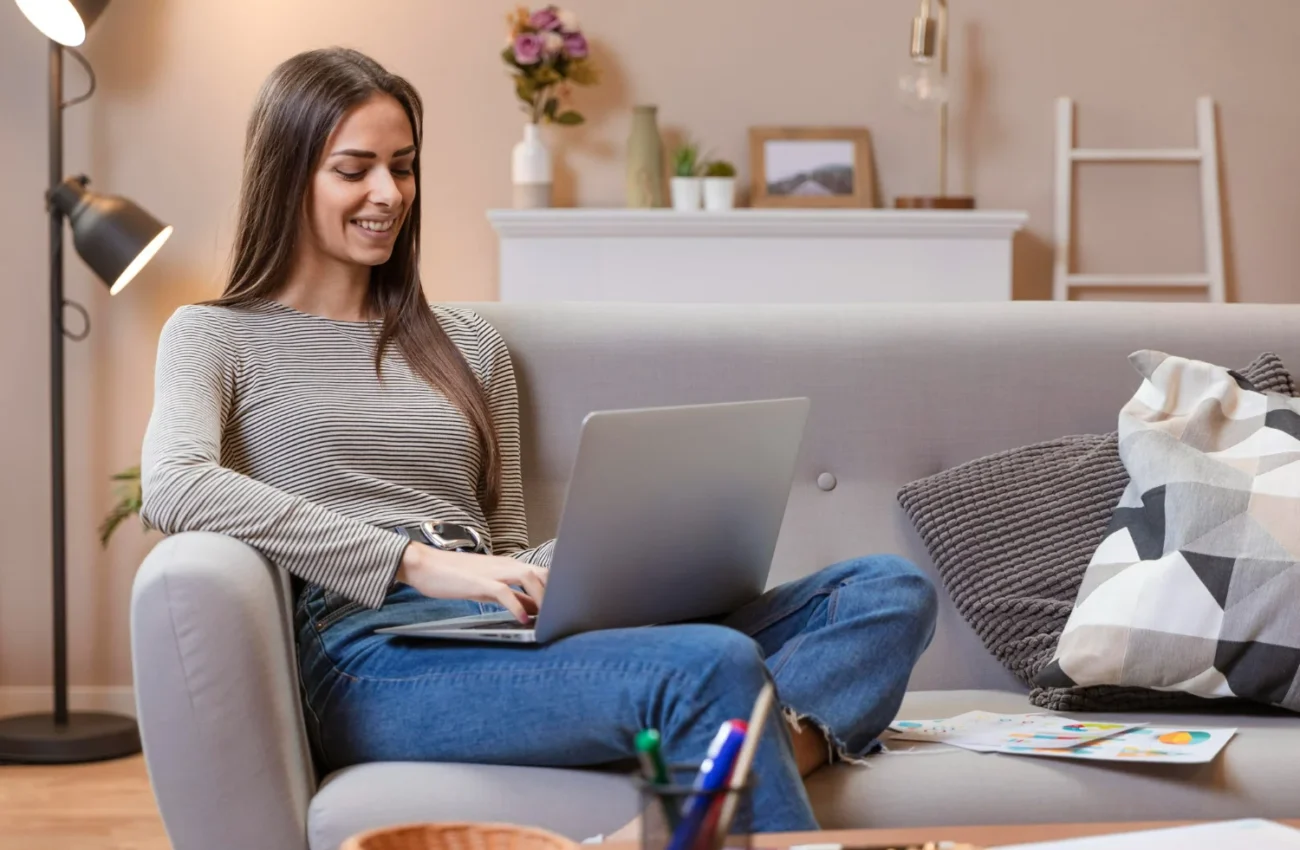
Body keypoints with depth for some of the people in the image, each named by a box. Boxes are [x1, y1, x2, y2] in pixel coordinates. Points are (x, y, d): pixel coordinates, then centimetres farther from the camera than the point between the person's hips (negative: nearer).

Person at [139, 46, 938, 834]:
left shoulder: (468, 342, 26)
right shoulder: (215, 337, 12)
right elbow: (173, 490, -10)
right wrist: (421, 562, -17)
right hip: (369, 657, -6)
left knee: (893, 588, -14)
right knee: (713, 667, -35)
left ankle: (793, 734, -43)